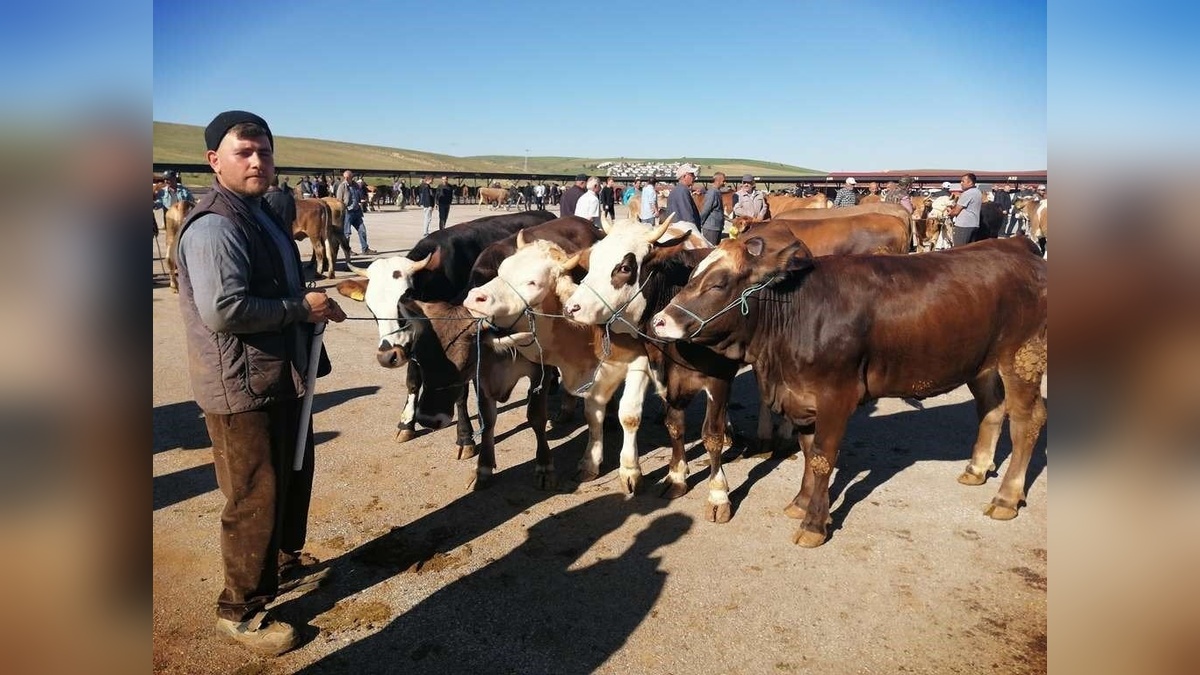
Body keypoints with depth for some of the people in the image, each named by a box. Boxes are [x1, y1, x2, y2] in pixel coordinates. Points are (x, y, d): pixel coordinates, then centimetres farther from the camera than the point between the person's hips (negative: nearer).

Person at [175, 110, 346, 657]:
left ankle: (284, 563, 45)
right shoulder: (213, 226, -20)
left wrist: (312, 303, 9)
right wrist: (301, 308, -21)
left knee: (293, 478, 24)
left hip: (282, 376, 10)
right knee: (254, 499, 3)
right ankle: (240, 609, 21)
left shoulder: (262, 215, 13)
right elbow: (223, 310, -30)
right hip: (242, 386, -10)